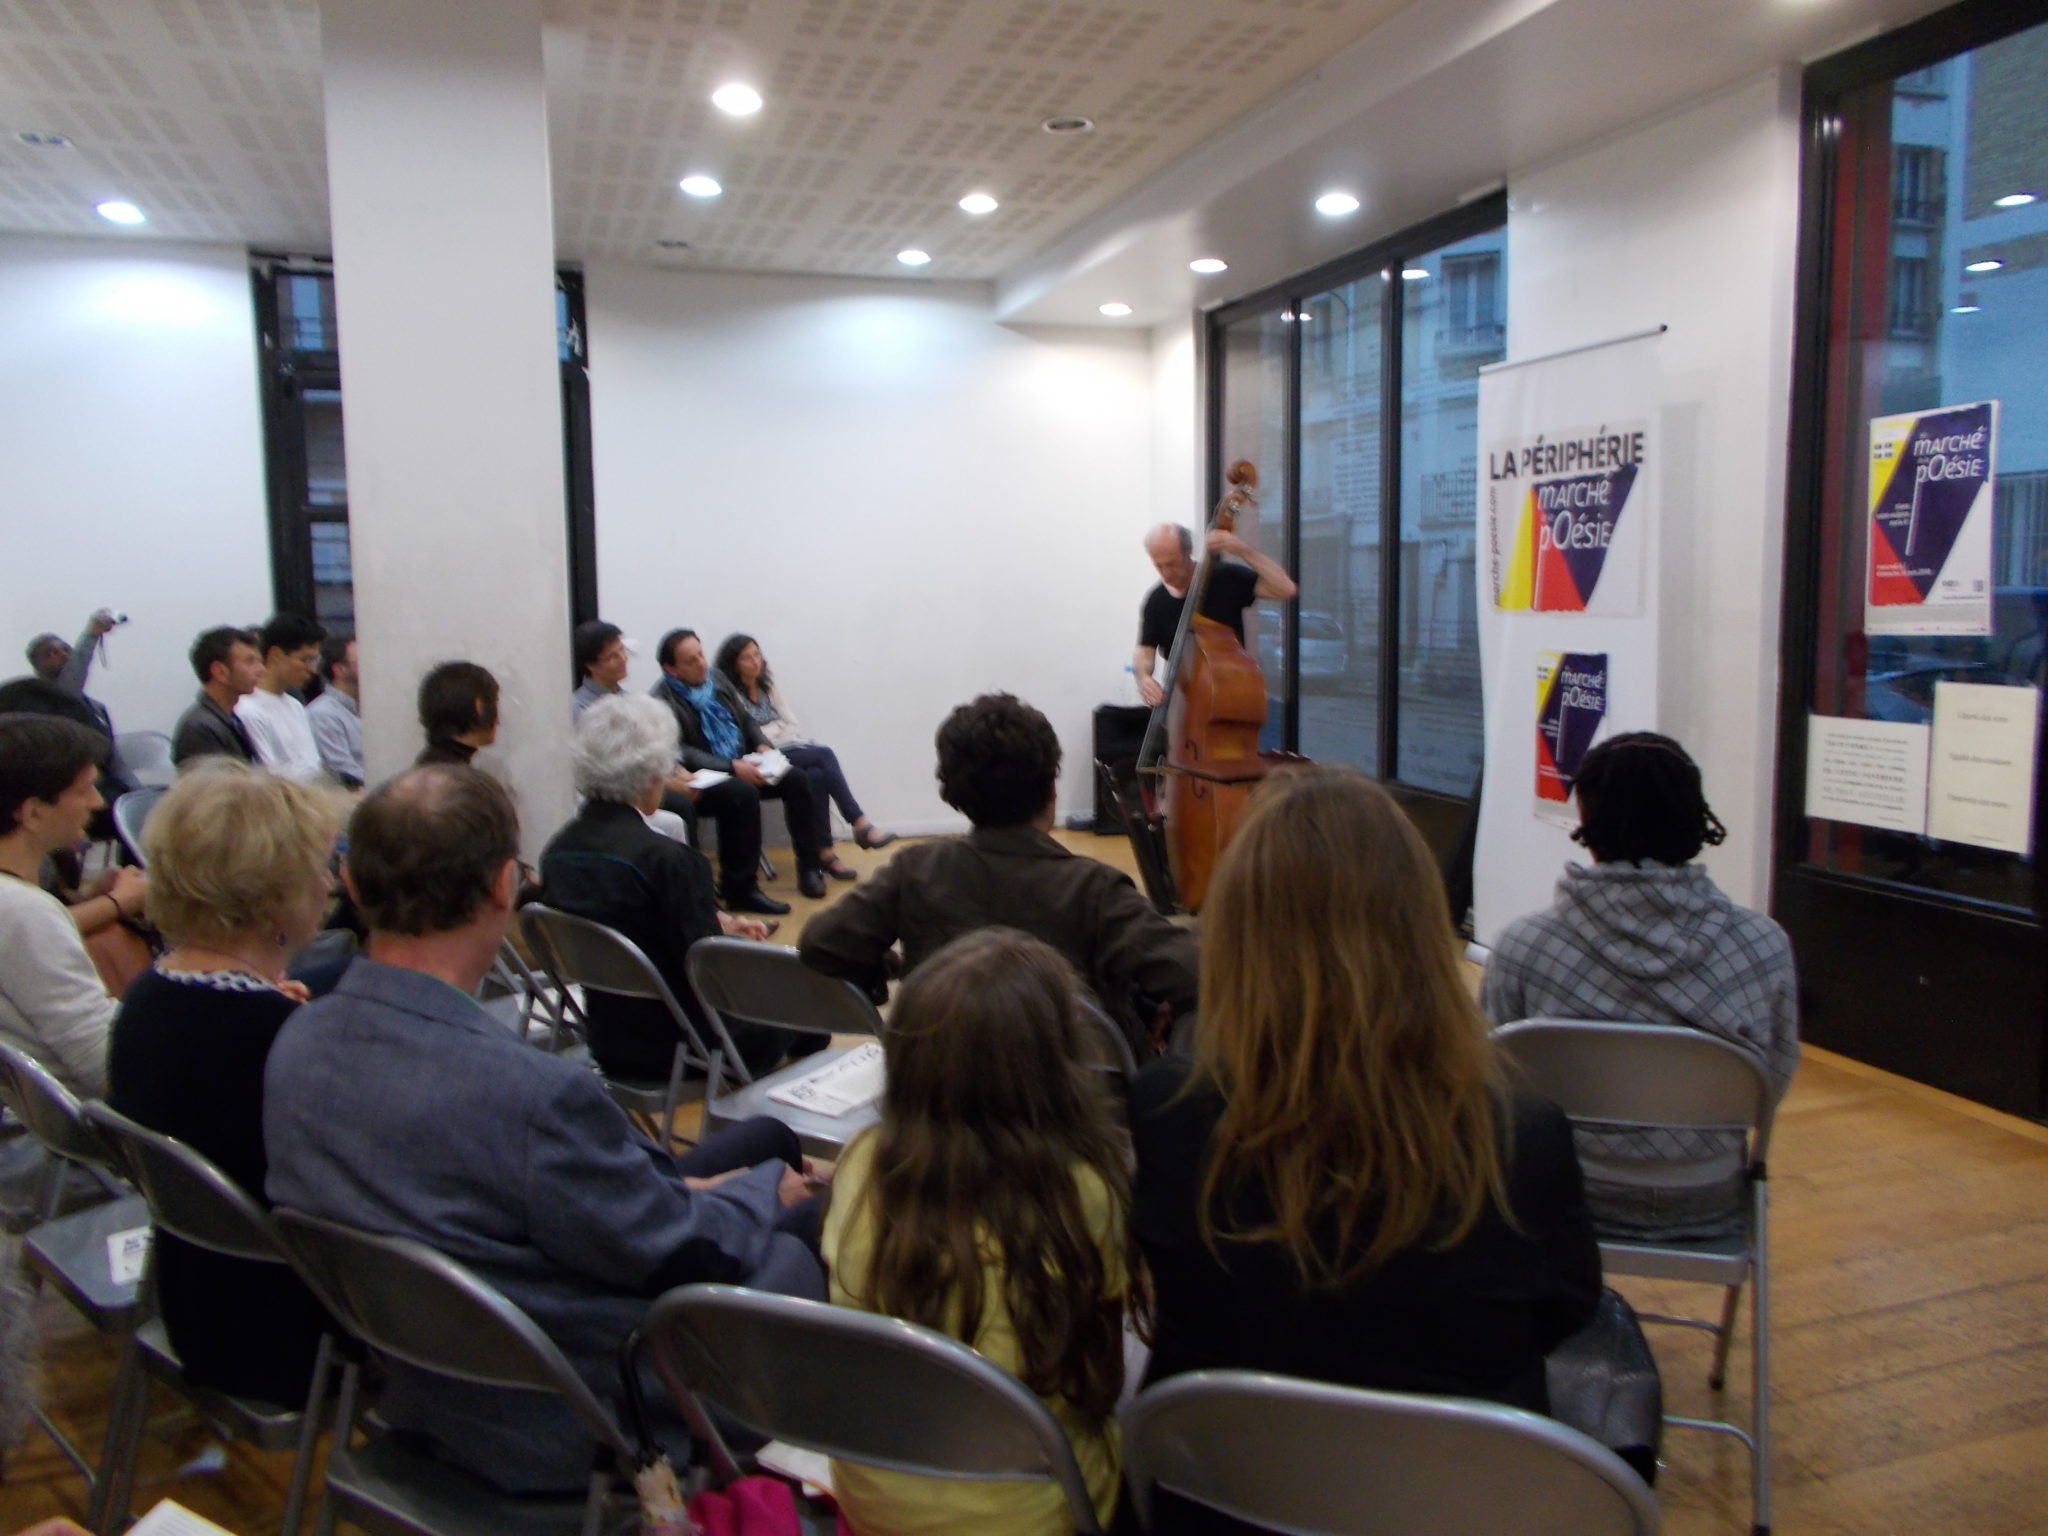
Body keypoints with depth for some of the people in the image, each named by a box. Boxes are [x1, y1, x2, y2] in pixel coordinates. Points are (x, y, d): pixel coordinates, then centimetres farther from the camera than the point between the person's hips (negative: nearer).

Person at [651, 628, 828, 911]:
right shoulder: (664, 700, -15)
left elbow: (746, 720, 20)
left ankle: (810, 865, -1)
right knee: (743, 794, -35)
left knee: (796, 780, -9)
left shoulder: (717, 683, 9)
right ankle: (740, 889, -29)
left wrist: (762, 746, -1)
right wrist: (732, 767, -28)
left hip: (741, 769, 8)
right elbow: (680, 753, -23)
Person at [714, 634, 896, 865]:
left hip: (789, 750, 7)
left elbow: (791, 722, 18)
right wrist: (779, 728, -3)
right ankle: (861, 826, -25)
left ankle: (825, 852, -30)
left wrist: (776, 730, -4)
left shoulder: (766, 687, 19)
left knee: (817, 775, -27)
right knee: (824, 755, -26)